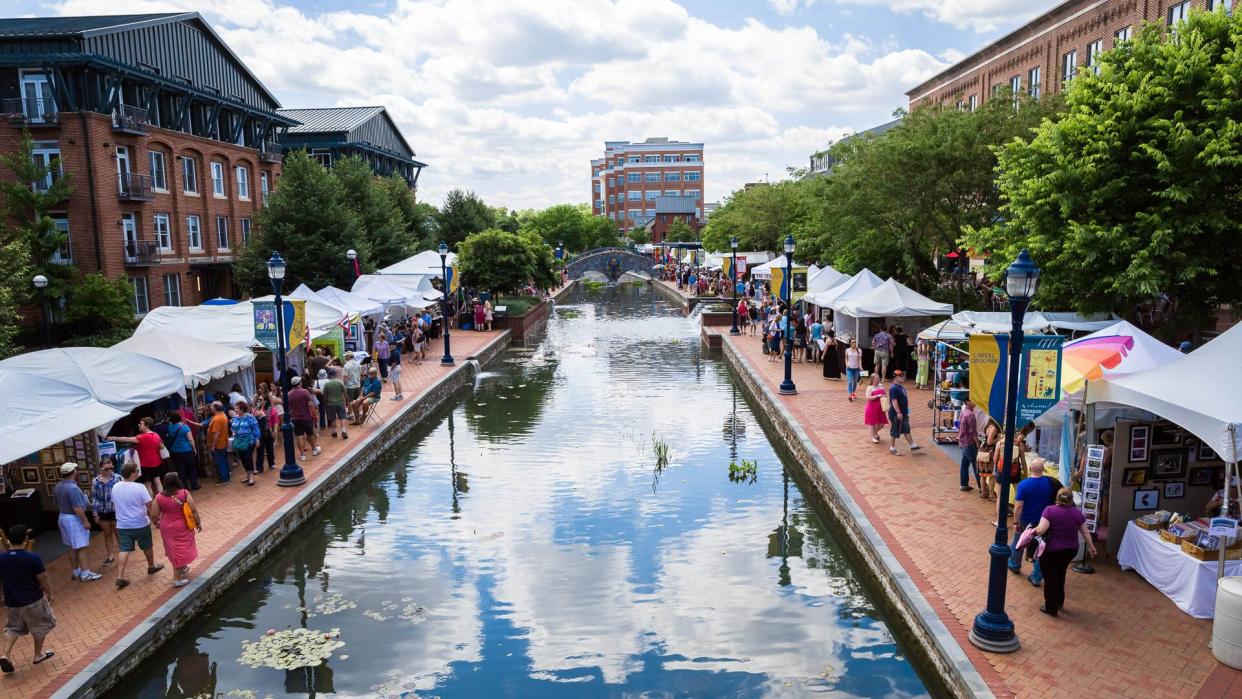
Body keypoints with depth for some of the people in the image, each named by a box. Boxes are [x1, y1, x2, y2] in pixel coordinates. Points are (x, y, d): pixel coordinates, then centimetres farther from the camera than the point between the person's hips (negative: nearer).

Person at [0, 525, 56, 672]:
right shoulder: (33, 558, -20)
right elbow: (43, 580, -13)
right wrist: (49, 594, 3)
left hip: (12, 601, 4)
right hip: (33, 600, -4)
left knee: (13, 628, 24)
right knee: (40, 626, 18)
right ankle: (38, 655, 29)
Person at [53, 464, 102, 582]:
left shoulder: (57, 487, 5)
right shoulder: (73, 488, -24)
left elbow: (58, 504, 16)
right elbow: (77, 508, -25)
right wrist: (85, 521, -19)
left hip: (63, 517, 9)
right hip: (74, 519, -9)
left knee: (72, 547, 16)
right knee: (80, 548, -4)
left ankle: (76, 572, 24)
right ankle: (85, 574, -1)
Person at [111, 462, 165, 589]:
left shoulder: (115, 487, 0)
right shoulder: (139, 487, -18)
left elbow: (113, 504, 14)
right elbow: (150, 505, -16)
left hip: (122, 525, 4)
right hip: (140, 524, -4)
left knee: (124, 550, 4)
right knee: (147, 547, 16)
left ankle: (120, 576, -4)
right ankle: (151, 567, 35)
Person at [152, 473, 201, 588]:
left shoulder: (159, 497, -10)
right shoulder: (184, 493, -15)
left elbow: (154, 515, -5)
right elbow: (194, 510, -12)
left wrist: (157, 523, 17)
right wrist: (198, 523, 1)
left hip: (167, 528, 2)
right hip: (182, 527, -2)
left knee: (174, 550, 19)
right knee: (181, 549, 10)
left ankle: (183, 568, 37)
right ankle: (177, 578, 13)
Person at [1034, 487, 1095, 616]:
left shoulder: (1050, 510, -15)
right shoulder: (1077, 513, 0)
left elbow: (1041, 530, -22)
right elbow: (1085, 532, 8)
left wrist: (1032, 531, -3)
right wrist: (1091, 547, 22)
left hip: (1051, 550, -5)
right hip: (1071, 551, 5)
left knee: (1050, 577, 8)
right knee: (1060, 574, 24)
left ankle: (1051, 608, 14)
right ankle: (1059, 602, 35)